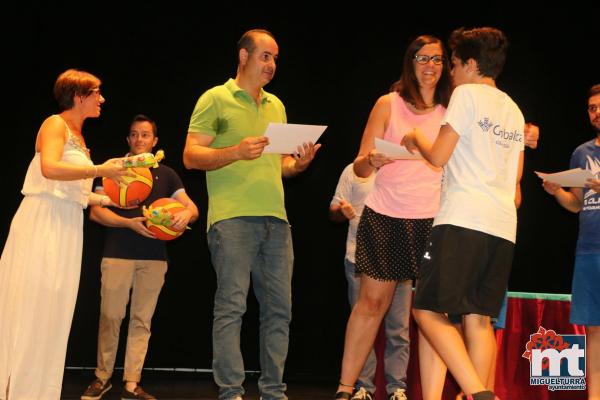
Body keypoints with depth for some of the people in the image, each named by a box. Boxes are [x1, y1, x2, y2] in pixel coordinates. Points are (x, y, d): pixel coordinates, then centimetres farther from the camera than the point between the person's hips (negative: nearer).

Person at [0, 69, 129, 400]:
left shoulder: (78, 136, 20)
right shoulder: (55, 124, -4)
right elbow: (49, 168, -22)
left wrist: (112, 199, 18)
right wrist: (100, 170, -19)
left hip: (67, 228, 9)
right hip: (42, 222, -9)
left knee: (53, 312, 7)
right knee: (29, 308, -8)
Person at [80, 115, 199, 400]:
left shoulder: (165, 174, 14)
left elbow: (192, 208, 8)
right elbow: (96, 211, 1)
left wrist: (185, 214, -17)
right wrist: (129, 223, -15)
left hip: (154, 258, 2)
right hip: (117, 254, -2)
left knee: (142, 320, 0)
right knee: (110, 317, -3)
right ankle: (103, 377, 11)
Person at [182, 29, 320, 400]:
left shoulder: (277, 106, 21)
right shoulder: (216, 99, 3)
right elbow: (191, 156, -4)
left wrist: (298, 163, 4)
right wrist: (236, 152, -18)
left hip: (276, 219, 6)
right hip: (232, 217, -6)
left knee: (279, 308, 4)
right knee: (231, 306, -7)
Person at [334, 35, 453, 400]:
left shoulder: (451, 112, 8)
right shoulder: (389, 104, 6)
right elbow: (360, 167, 4)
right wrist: (372, 161, -20)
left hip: (431, 220, 1)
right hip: (385, 218, -1)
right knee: (371, 302, 0)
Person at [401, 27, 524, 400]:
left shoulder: (467, 93, 0)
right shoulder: (514, 110, 22)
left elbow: (438, 156, -2)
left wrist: (416, 139, 17)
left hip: (463, 219, -8)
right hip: (503, 227, 8)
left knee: (428, 310, -6)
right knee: (479, 317, 7)